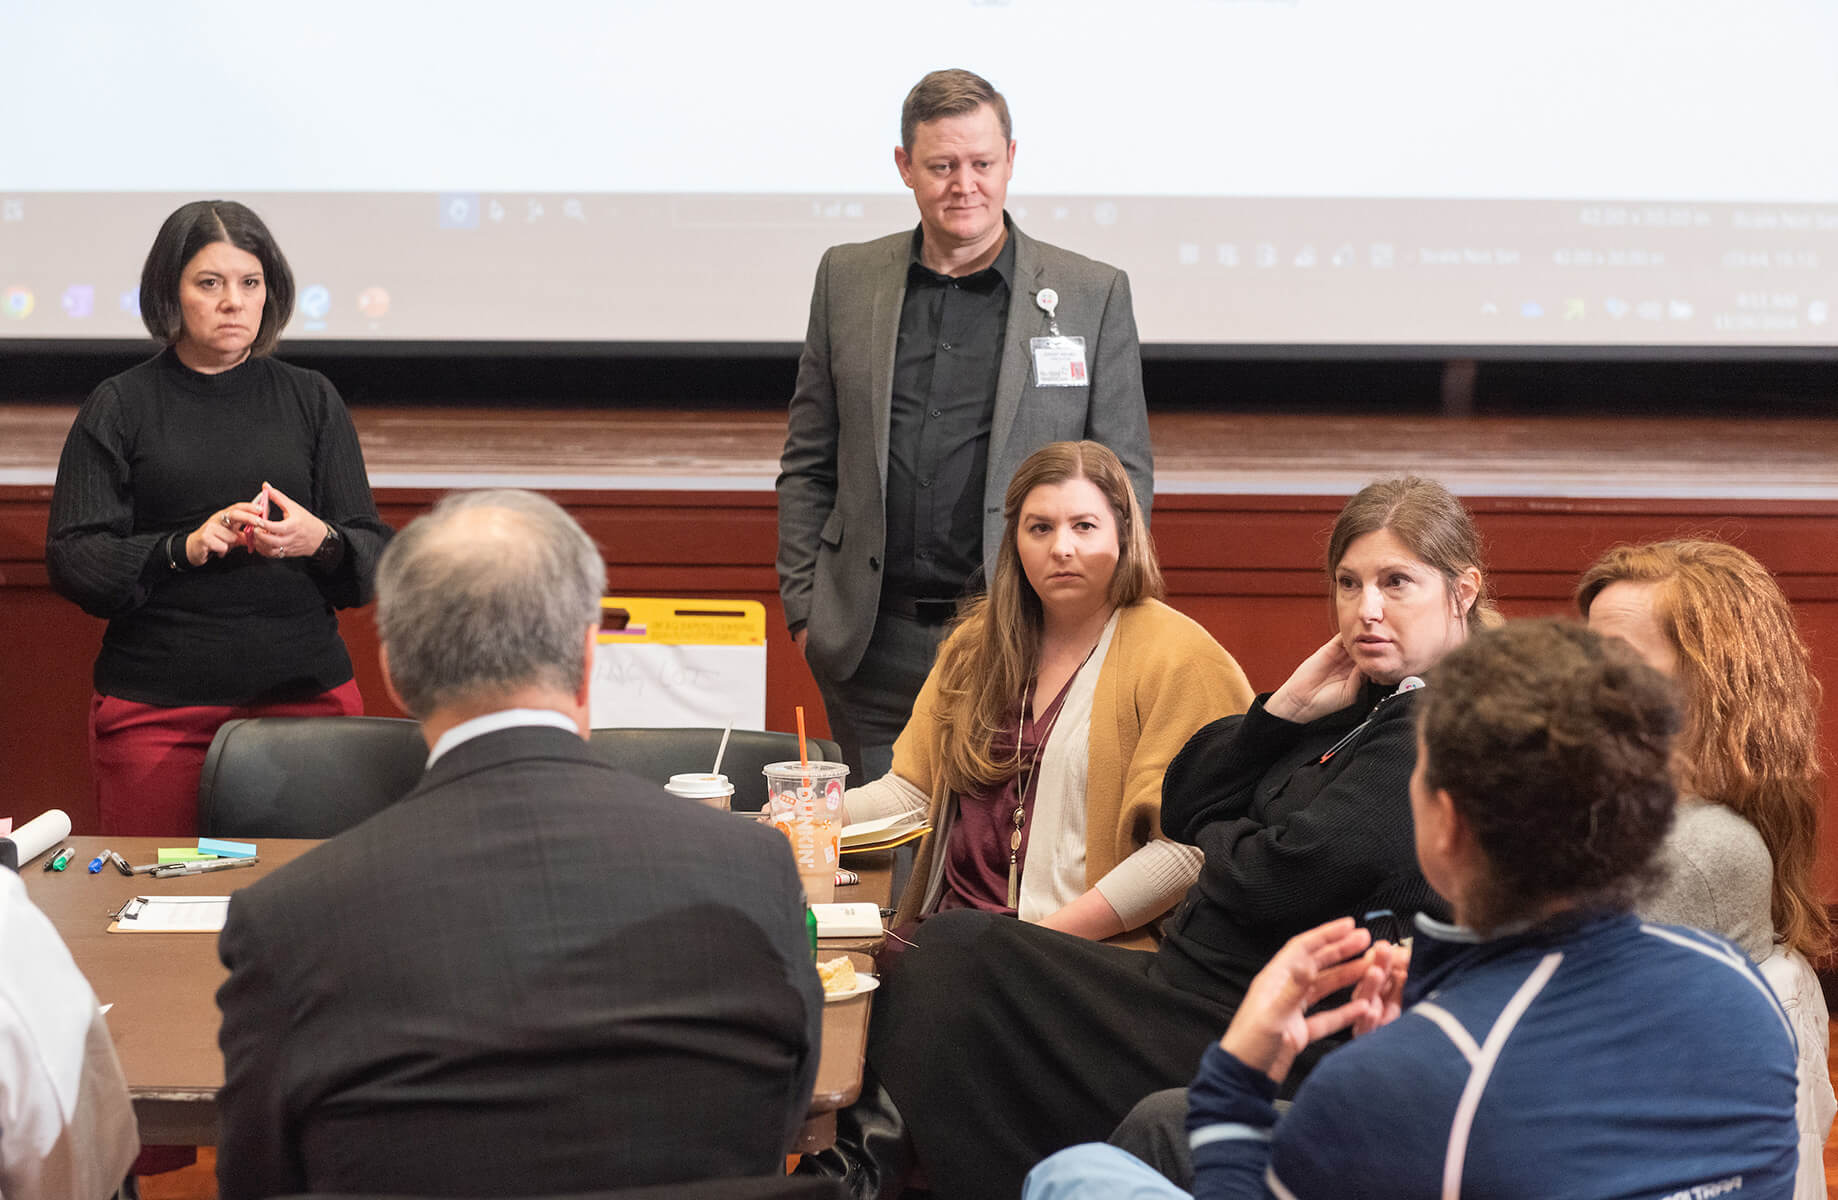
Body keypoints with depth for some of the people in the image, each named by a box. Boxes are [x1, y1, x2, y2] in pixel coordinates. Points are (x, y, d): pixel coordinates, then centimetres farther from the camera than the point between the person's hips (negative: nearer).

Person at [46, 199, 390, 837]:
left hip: (306, 694, 1)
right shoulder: (120, 406, 5)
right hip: (156, 706, -1)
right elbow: (71, 558, -3)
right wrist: (184, 548, -17)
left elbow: (376, 554, 7)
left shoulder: (311, 399, 10)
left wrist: (320, 541, -15)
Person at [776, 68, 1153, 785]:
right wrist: (804, 608, 6)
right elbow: (808, 462, 13)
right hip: (875, 653, 2)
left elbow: (1126, 473, 6)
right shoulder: (847, 279, 10)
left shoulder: (1094, 295, 3)